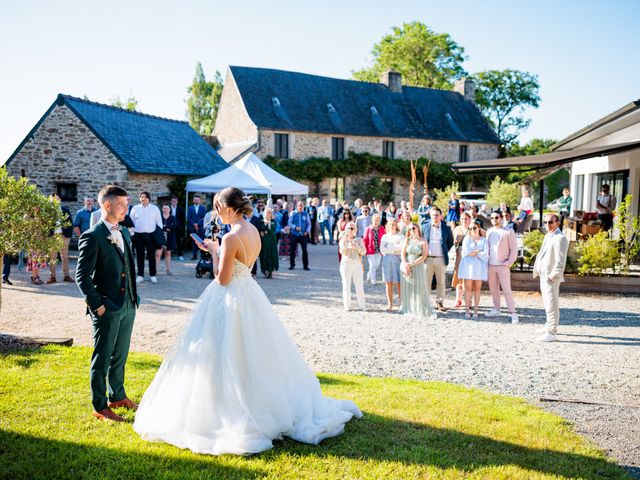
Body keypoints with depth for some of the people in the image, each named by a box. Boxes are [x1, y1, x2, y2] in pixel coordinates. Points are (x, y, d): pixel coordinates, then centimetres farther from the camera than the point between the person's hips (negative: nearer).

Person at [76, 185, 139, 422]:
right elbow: (82, 276, -15)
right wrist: (97, 305, -15)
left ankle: (117, 396, 35)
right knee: (102, 359, 5)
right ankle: (99, 407, 17)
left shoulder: (124, 232, 10)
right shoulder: (92, 237, -14)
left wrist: (133, 297, 11)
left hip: (128, 306, 7)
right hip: (107, 309, -7)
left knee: (120, 356, 19)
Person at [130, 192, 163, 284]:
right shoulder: (135, 209, 5)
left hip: (151, 235, -1)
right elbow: (131, 222, 8)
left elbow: (159, 222, 5)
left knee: (152, 255, 3)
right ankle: (140, 275, 13)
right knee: (140, 255, 6)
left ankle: (152, 275, 12)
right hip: (138, 235, 1)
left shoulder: (155, 208, 4)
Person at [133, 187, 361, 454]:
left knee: (229, 359, 3)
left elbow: (223, 278, -19)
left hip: (230, 299, -9)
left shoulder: (231, 238, -23)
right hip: (249, 295, 9)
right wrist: (217, 250, 12)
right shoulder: (253, 231, 4)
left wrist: (213, 251, -7)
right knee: (254, 356, 20)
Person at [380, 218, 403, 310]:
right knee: (388, 283, 2)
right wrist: (395, 250, -5)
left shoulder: (400, 236, 7)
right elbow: (382, 249, 2)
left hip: (397, 259, -3)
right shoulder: (385, 236, 15)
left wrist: (388, 249, -6)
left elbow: (402, 247, -8)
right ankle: (390, 303, 8)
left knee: (398, 282, -8)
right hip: (386, 259, 3)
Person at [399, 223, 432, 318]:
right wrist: (405, 265, -13)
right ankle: (408, 309, 12)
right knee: (407, 288, 4)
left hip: (418, 267, -2)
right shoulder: (407, 240, 7)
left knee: (419, 288, -5)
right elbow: (403, 254, 1)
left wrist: (412, 264, -15)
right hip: (406, 267, 2)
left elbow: (423, 257, -8)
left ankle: (421, 310, -1)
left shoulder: (423, 242, 0)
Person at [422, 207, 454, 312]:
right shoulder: (425, 227, 5)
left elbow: (450, 242, 16)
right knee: (426, 281, 1)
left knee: (441, 282, 5)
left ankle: (439, 303, 13)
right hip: (428, 258, 0)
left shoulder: (446, 228, 4)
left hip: (441, 259, 0)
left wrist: (445, 251, 10)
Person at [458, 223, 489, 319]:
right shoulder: (467, 238, 7)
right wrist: (479, 252, -7)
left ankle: (475, 311, 8)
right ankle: (467, 310, 4)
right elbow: (465, 252, -8)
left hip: (479, 267, 0)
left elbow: (485, 254, -6)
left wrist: (473, 253, -9)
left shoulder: (483, 240, 8)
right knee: (468, 288, -1)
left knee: (477, 289, 3)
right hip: (468, 265, 0)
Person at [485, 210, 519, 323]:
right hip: (491, 265, 5)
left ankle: (513, 313, -4)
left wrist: (509, 262, -10)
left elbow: (514, 249, -3)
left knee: (506, 289, -7)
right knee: (493, 289, 9)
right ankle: (496, 309, 20)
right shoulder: (489, 232, 11)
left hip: (503, 266, -5)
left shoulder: (508, 232, -3)